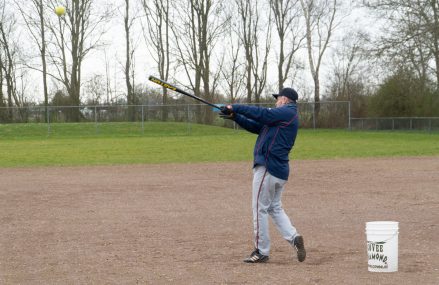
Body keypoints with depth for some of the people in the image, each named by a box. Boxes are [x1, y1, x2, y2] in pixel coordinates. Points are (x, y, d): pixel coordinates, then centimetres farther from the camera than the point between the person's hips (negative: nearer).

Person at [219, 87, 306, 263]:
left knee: (260, 209, -4)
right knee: (275, 208, 16)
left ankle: (261, 251, 1)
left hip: (268, 168, -10)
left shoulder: (287, 113, -8)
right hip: (279, 170, 10)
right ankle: (294, 237, 1)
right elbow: (256, 126, 19)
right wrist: (235, 117, 11)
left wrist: (234, 108, -8)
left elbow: (261, 113, -16)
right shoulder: (284, 117, 21)